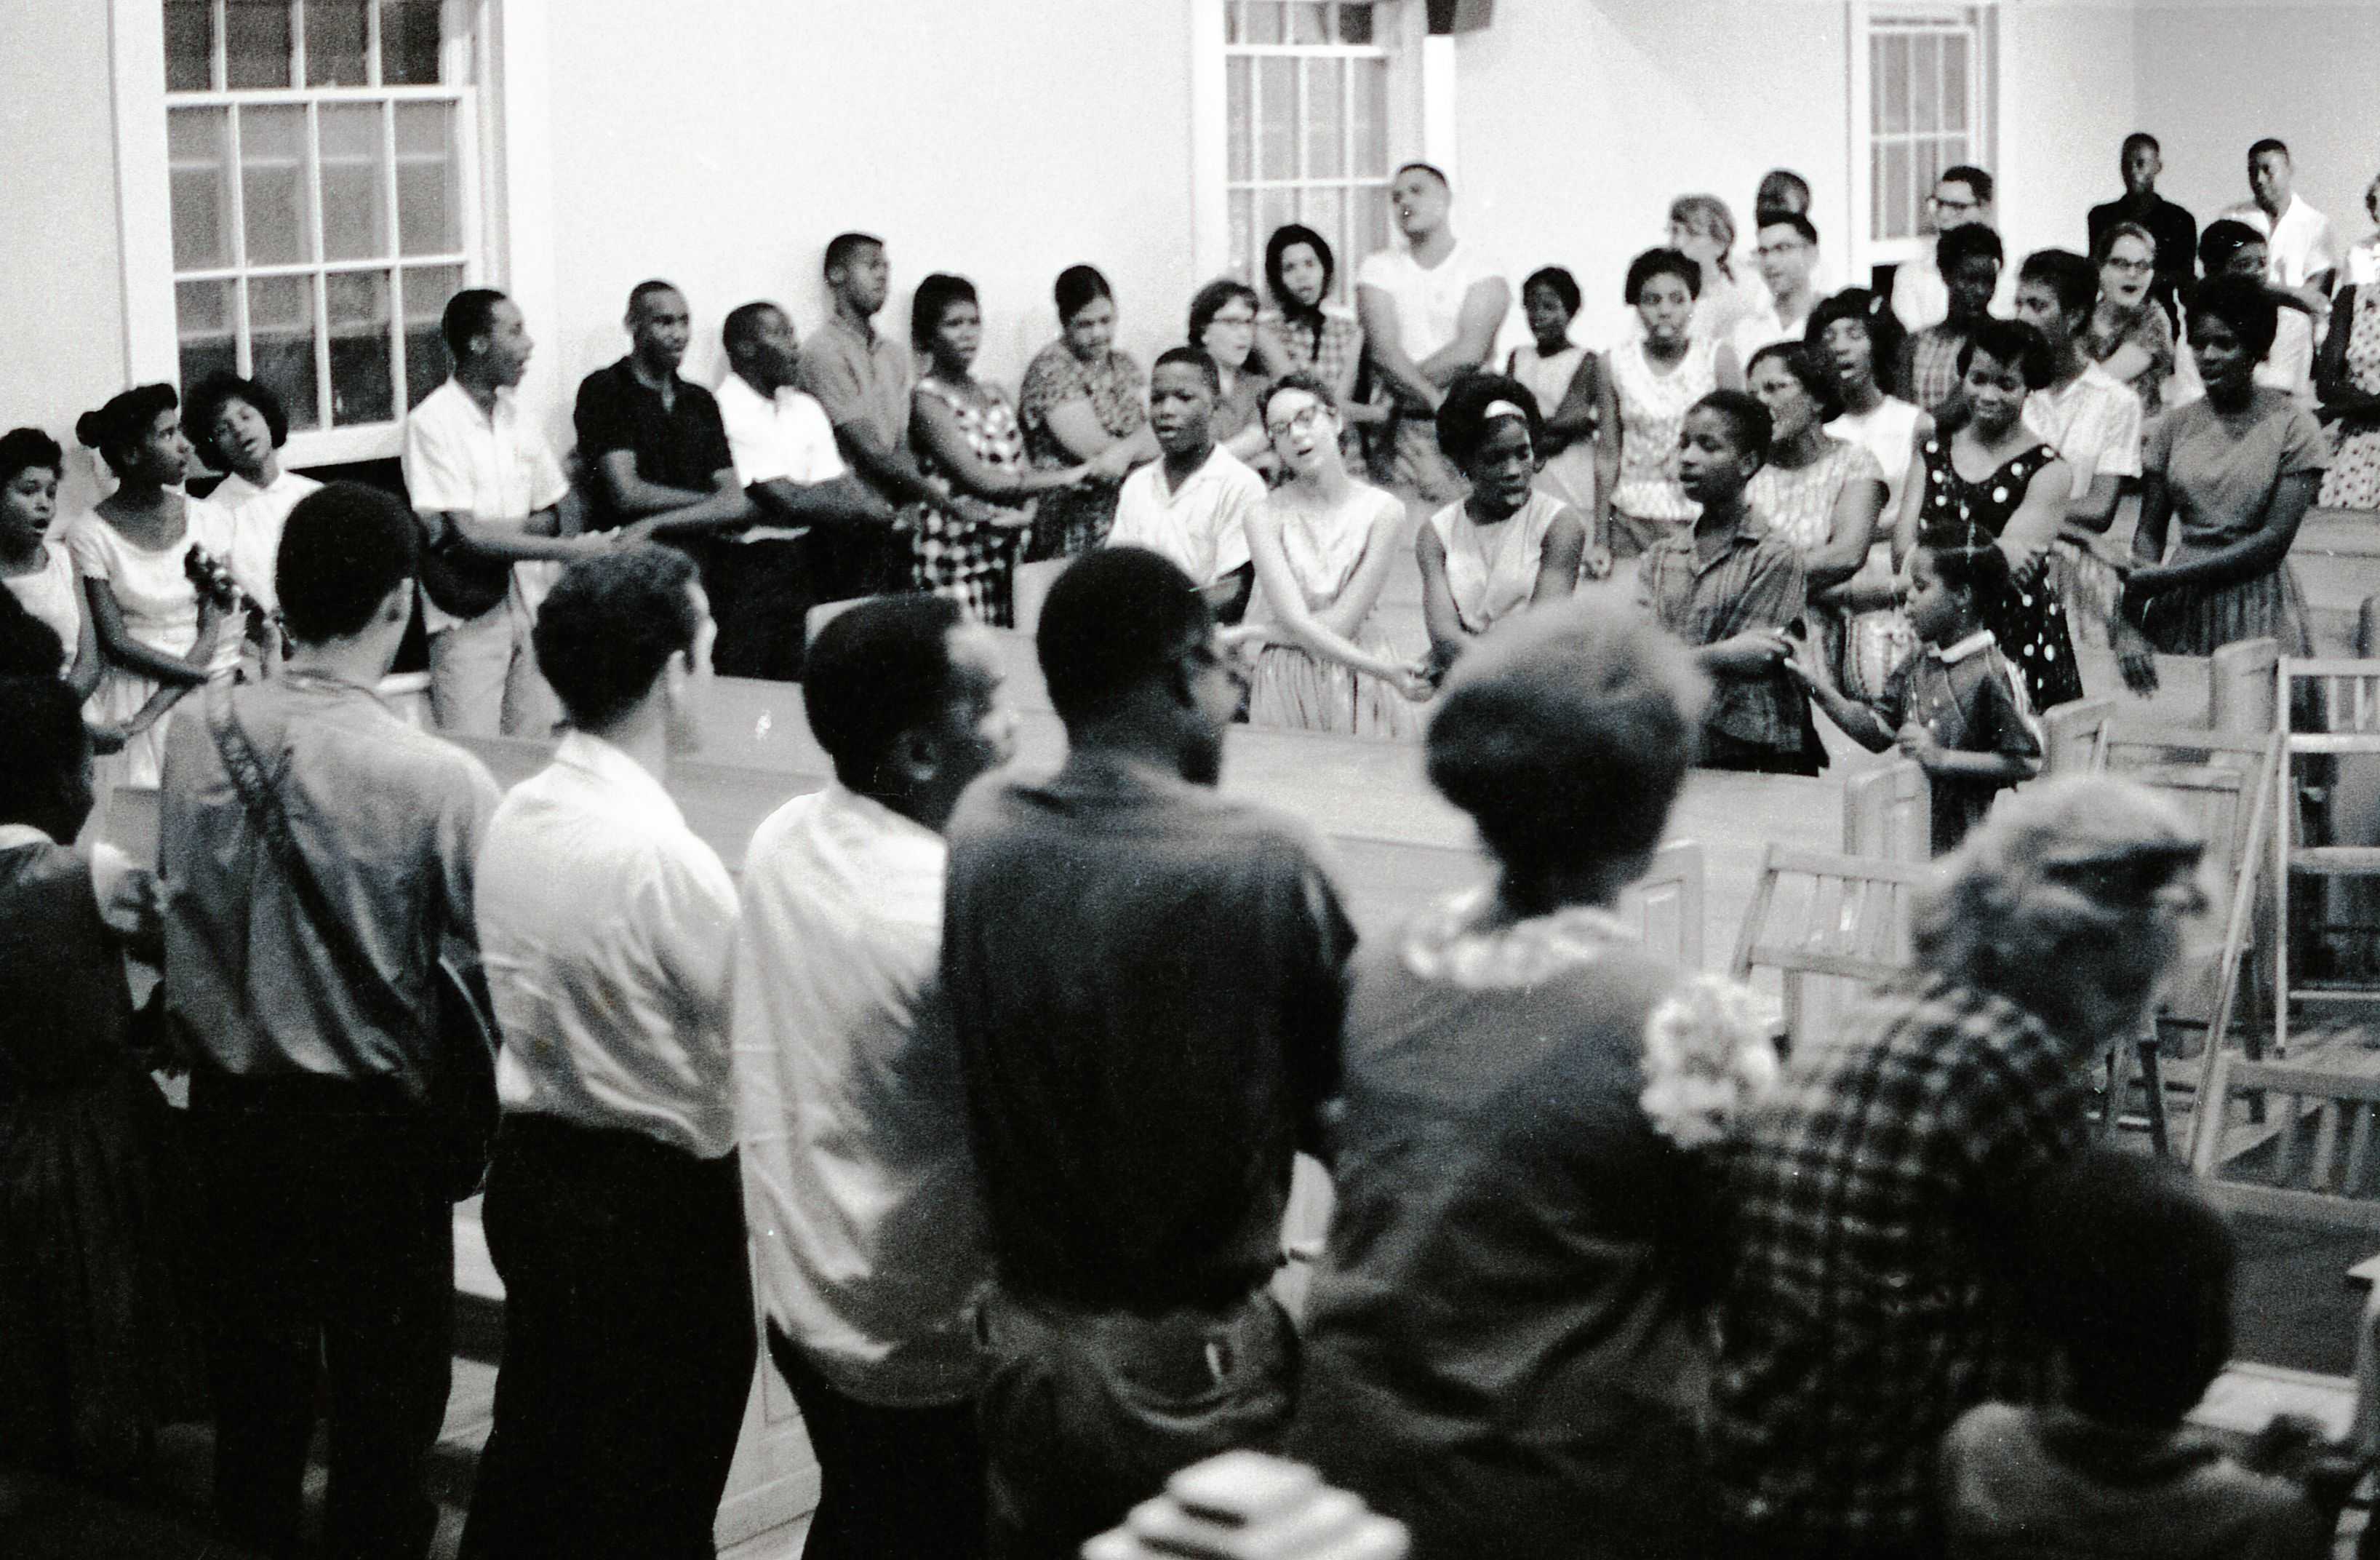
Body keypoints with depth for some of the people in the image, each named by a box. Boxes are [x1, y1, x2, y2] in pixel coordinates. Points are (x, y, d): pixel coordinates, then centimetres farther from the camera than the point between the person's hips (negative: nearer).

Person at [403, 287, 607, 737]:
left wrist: (500, 532, -9)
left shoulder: (513, 414, 10)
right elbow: (465, 536, -16)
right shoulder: (432, 422, -11)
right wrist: (574, 549, -16)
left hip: (529, 603, 6)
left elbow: (549, 517, 15)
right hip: (469, 613, -6)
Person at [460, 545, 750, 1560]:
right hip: (658, 1203, -7)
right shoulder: (666, 856, -25)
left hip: (528, 1166, 7)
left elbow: (527, 1000, 6)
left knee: (532, 1448, 23)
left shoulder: (513, 818, -2)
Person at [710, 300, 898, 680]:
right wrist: (868, 511, -13)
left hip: (799, 562, 7)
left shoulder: (805, 407, 11)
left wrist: (886, 511, -15)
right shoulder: (725, 410, -13)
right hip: (744, 569, -7)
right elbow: (783, 500, -17)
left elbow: (840, 486, 6)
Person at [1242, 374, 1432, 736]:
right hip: (1288, 686, 0)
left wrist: (1251, 633, -8)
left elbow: (1343, 622, -11)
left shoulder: (1383, 510, -6)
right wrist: (1384, 670, -22)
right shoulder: (1267, 517, -5)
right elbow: (1297, 623, -15)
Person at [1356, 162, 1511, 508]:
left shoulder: (1483, 267, 5)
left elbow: (1470, 351, -9)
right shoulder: (1380, 268, 12)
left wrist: (1405, 386, -7)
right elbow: (1384, 351, -3)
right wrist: (1433, 400, -15)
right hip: (1400, 428, 2)